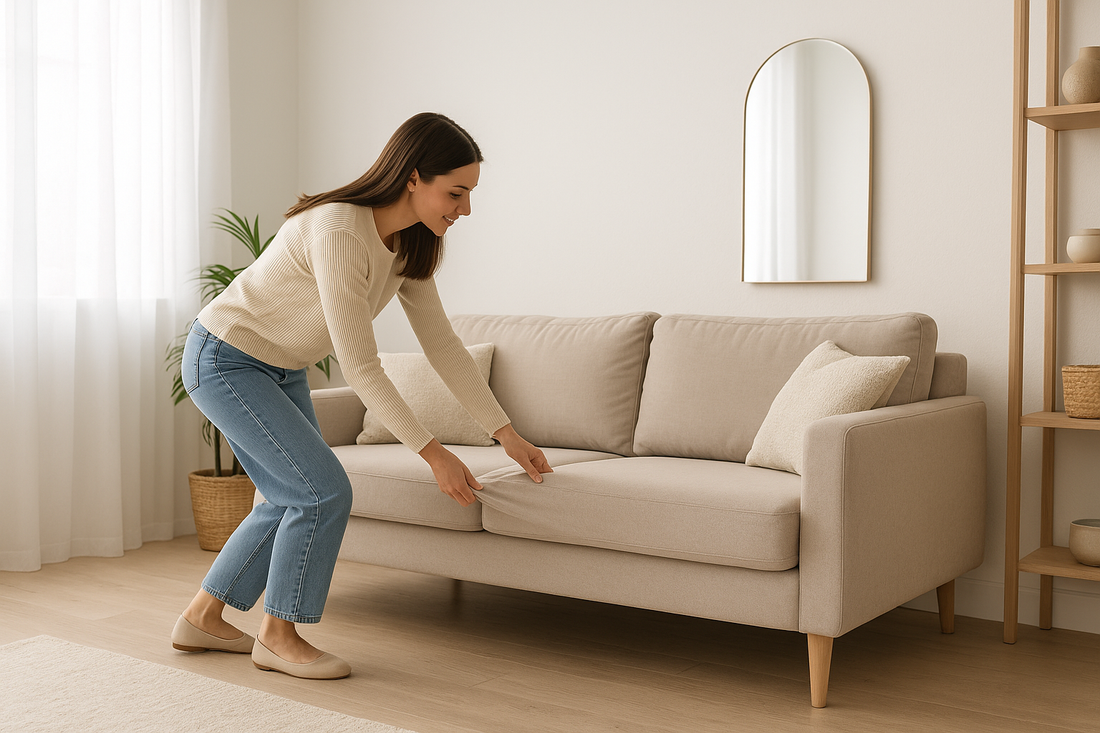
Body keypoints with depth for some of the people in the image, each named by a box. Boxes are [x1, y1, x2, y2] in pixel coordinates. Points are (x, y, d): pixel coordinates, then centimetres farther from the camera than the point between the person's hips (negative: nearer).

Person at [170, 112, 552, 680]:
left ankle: (201, 619, 25)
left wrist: (508, 435, -2)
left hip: (279, 370, 9)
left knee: (295, 499, 11)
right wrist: (432, 452, -27)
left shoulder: (409, 244, -5)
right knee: (324, 491, -13)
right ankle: (278, 637, 5)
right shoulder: (340, 231, -32)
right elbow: (359, 366, -31)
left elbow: (442, 344, -1)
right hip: (223, 359, -9)